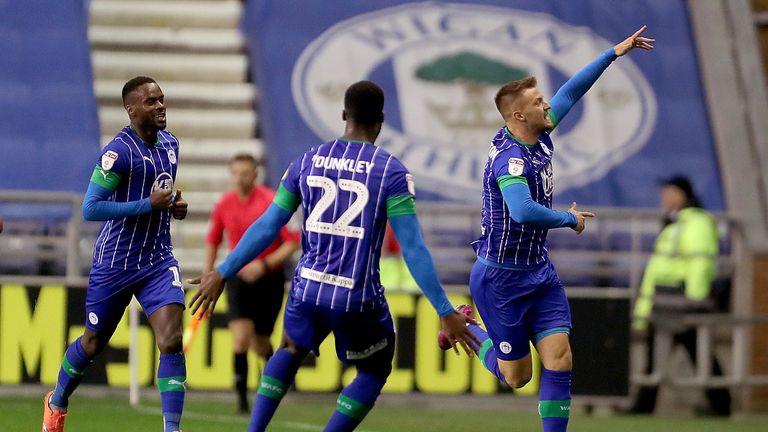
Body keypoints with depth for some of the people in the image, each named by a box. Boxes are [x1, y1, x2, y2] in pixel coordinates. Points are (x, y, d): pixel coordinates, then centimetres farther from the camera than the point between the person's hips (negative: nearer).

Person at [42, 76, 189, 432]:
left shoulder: (170, 144, 6)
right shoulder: (119, 151, -18)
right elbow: (90, 209, -23)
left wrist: (173, 205, 3)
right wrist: (149, 204, -24)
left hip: (158, 261, 5)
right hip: (115, 264, -5)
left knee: (171, 342, -14)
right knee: (93, 343, 13)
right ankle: (57, 402, 41)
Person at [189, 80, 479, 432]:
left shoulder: (307, 161, 5)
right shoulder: (391, 171, -6)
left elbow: (267, 227, 8)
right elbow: (413, 249, -10)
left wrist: (223, 273, 19)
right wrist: (445, 313, -7)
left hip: (308, 286, 4)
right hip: (359, 297, -4)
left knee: (291, 351, 33)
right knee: (374, 373, 21)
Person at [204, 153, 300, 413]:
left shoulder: (271, 202, -11)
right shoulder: (224, 205, 2)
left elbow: (293, 242, -12)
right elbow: (212, 242, 16)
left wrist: (265, 265, -22)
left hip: (269, 279, -2)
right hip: (239, 279, 2)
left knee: (260, 344, 8)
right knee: (240, 337, -18)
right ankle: (242, 398, -12)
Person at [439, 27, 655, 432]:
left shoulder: (538, 136, 0)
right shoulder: (510, 157, -25)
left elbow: (570, 91, 14)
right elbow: (523, 212, -41)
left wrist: (615, 52, 15)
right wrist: (570, 219, -24)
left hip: (539, 273, 8)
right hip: (500, 278, -8)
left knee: (559, 359, -6)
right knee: (516, 375, 6)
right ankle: (466, 328, 31)